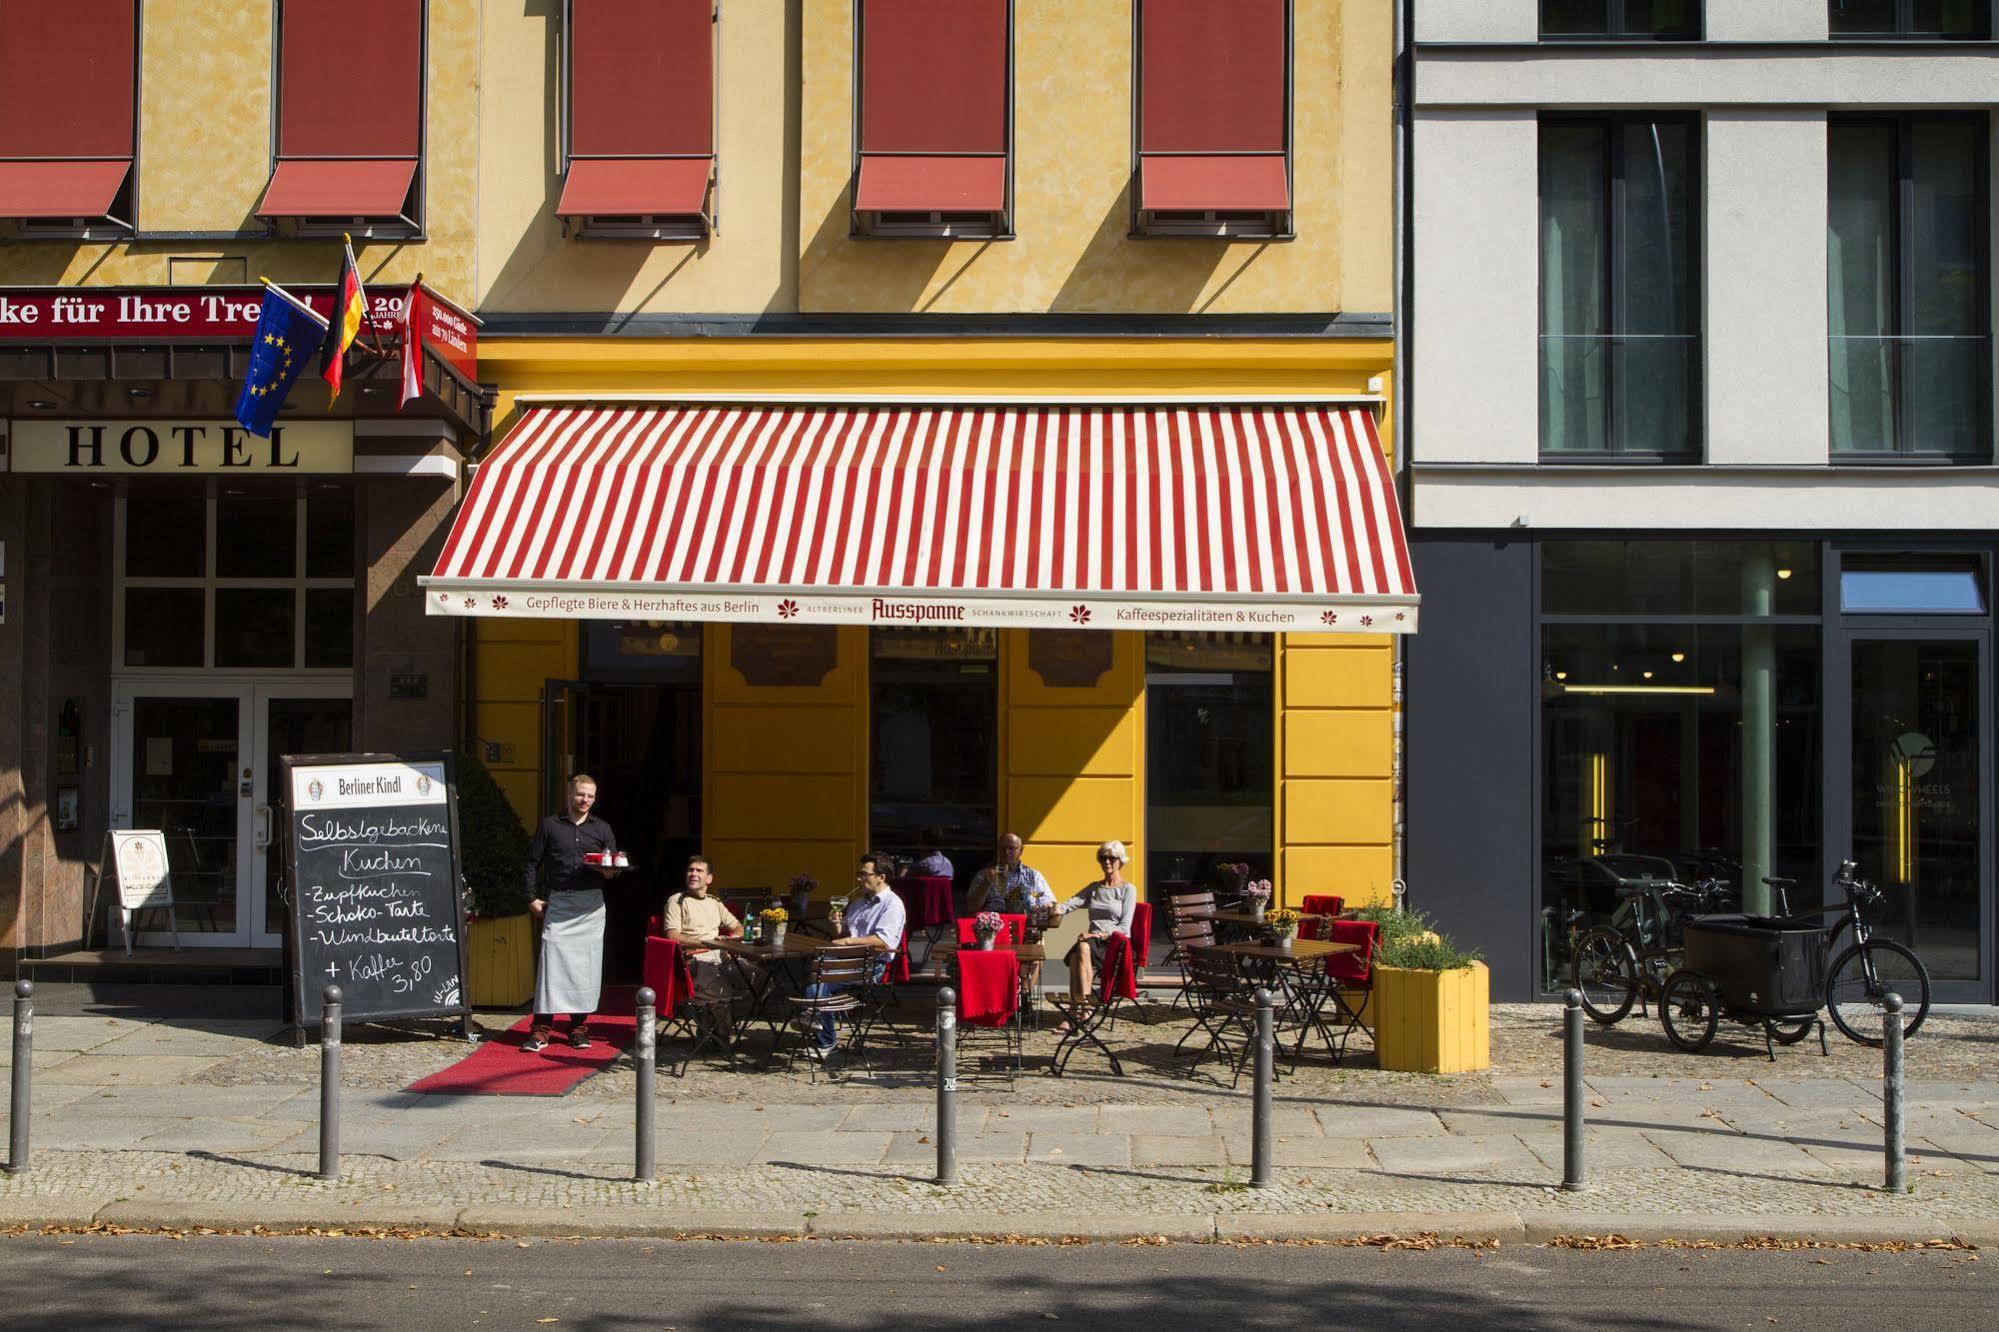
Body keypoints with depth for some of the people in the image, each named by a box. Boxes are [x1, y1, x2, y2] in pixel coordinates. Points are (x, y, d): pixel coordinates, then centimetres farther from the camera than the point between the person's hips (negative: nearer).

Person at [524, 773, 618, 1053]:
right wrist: (533, 898, 2)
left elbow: (614, 867, 15)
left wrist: (609, 871, -8)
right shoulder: (550, 825, 8)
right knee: (551, 959, -8)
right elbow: (533, 862, 9)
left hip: (591, 905, 2)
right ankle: (542, 1029, -6)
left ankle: (579, 1027, 9)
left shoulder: (602, 829, 12)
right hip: (557, 902, -2)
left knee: (586, 964, 1)